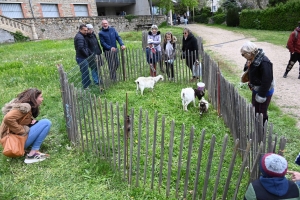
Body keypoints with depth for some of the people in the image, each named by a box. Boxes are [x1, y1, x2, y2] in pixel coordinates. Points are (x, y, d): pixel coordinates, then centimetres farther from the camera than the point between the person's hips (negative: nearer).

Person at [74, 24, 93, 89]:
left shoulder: (81, 36, 16)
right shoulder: (79, 37, -18)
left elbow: (85, 47, 19)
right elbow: (81, 48, -27)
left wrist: (91, 54, 10)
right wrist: (87, 55, -14)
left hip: (83, 57, 10)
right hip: (82, 58, -10)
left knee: (86, 72, 20)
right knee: (85, 72, -2)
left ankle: (88, 84, 33)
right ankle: (86, 87, 8)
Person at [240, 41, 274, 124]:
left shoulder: (264, 62, -29)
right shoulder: (252, 59, -3)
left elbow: (267, 80, -28)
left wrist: (261, 95, -23)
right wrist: (247, 66, -8)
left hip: (265, 91, -8)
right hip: (256, 89, 8)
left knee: (262, 113, 5)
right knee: (255, 110, 19)